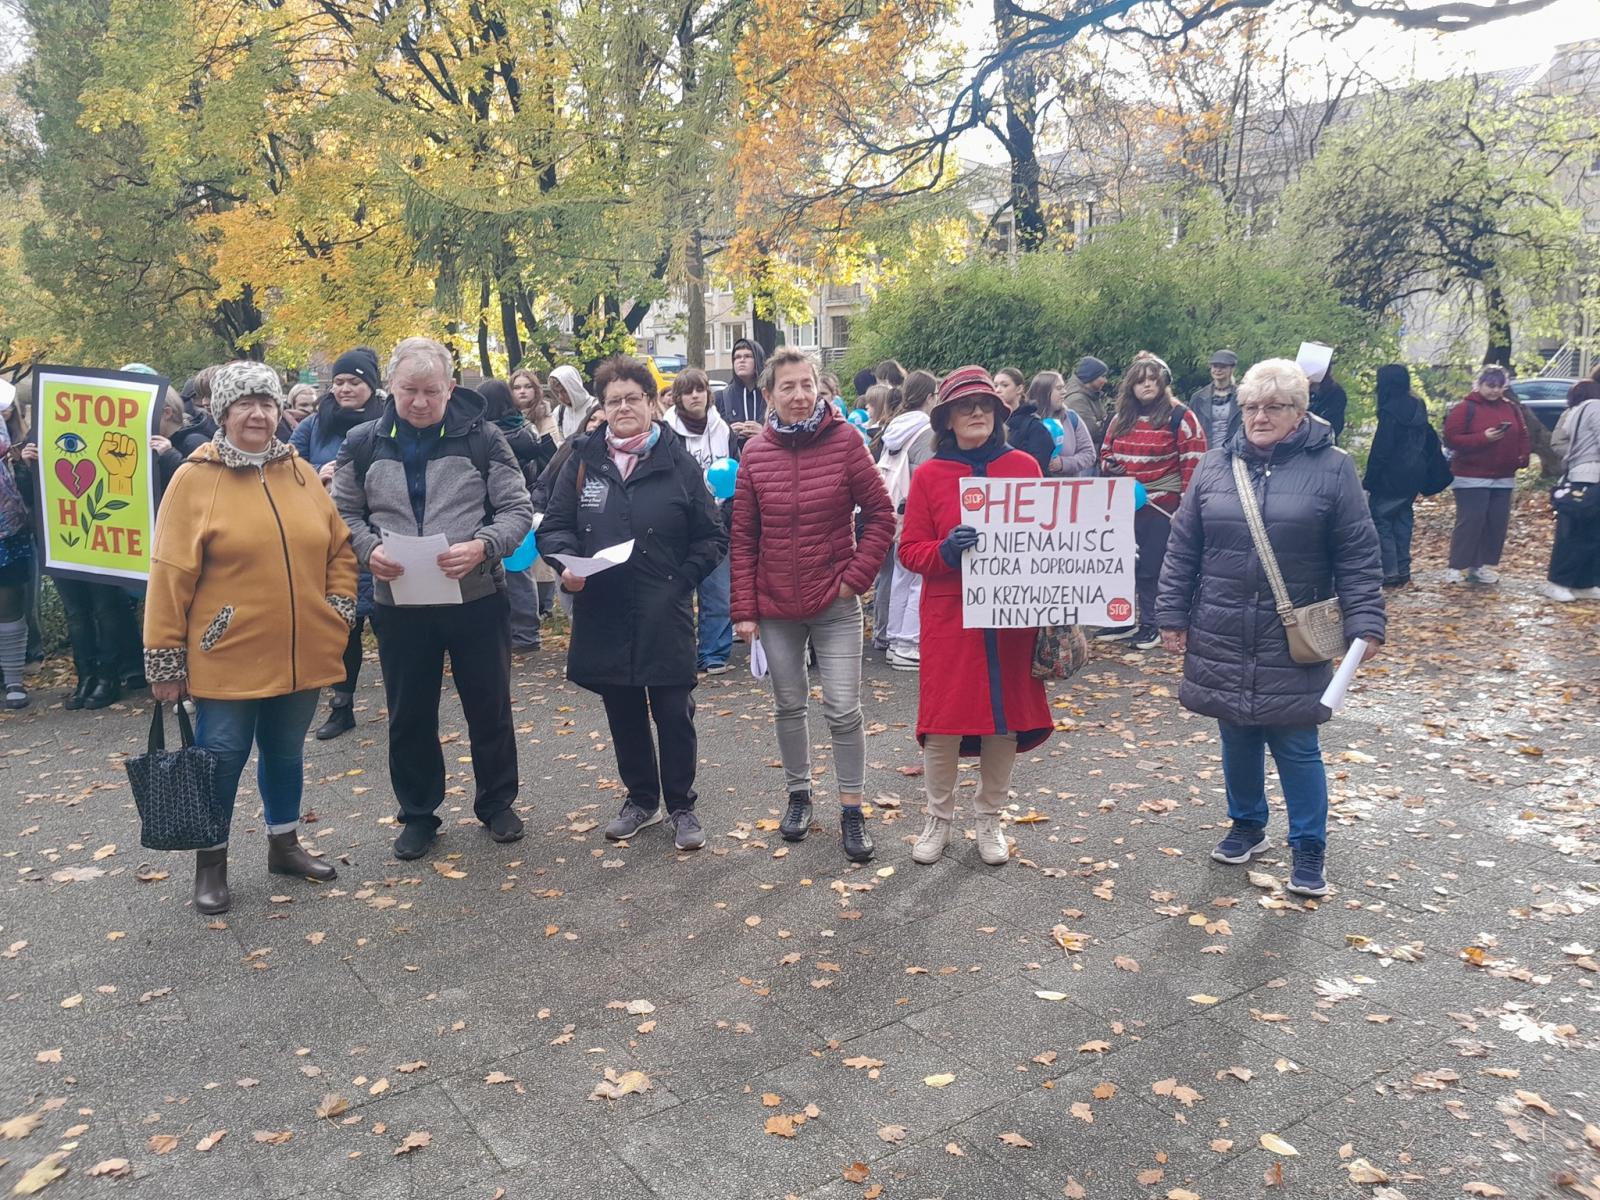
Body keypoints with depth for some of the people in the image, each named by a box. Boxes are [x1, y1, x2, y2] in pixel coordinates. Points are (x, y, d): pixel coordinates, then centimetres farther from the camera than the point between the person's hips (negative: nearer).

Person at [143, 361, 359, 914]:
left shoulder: (300, 472, 6)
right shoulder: (194, 479, -7)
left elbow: (339, 548, 13)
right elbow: (170, 575, -8)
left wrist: (339, 609, 2)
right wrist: (164, 659, -8)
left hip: (300, 653, 4)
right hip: (228, 656, -4)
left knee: (285, 752, 17)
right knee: (222, 758, 5)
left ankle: (284, 844, 34)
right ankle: (211, 863, 23)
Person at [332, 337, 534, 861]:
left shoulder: (481, 438, -5)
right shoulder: (363, 443, 2)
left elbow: (518, 509, -4)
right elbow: (344, 513, 9)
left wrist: (482, 546, -22)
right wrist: (369, 549, -12)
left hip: (476, 598, -1)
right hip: (398, 602, 2)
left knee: (490, 708, 11)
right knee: (409, 716, 12)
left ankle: (496, 802, 31)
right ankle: (418, 814, 30)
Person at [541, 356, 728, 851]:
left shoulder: (679, 464, -2)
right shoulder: (583, 462, 4)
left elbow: (712, 539, 1)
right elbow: (554, 526, 7)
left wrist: (679, 582, -9)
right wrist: (566, 563, -13)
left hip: (664, 619, -2)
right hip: (602, 615, 3)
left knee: (674, 714, 4)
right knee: (624, 715, 14)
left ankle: (681, 806, 22)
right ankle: (641, 799, 33)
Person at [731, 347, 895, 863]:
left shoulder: (844, 440, -7)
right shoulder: (756, 452, -1)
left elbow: (880, 514, -3)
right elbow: (743, 537, 2)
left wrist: (857, 576, -9)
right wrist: (743, 609, -1)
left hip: (834, 604, -2)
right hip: (775, 606, 2)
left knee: (843, 710, -1)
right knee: (789, 705, 14)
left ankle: (852, 812, 14)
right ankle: (799, 794, 33)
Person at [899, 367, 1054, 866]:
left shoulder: (1023, 466, 4)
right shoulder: (929, 475, 1)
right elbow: (910, 550, 1)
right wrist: (944, 552, -19)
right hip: (949, 616, -1)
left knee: (1005, 718, 7)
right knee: (943, 719, 0)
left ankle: (989, 819, 25)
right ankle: (938, 819, 20)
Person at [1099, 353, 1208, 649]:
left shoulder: (1180, 418, -7)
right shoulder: (1121, 419, 10)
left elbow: (1193, 465, -9)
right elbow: (1106, 453, 24)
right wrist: (1109, 467, 0)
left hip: (1162, 506, -5)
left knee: (1152, 567, 0)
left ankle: (1151, 624, 14)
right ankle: (1124, 620, 23)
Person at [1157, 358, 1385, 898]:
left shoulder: (1331, 468, -3)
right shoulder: (1216, 466, 4)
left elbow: (1358, 558, -4)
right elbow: (1183, 549, 7)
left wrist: (1365, 623, -11)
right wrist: (1172, 616, 4)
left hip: (1293, 643, -3)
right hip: (1222, 638, 3)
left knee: (1296, 747, 4)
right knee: (1238, 740, 14)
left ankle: (1309, 850, 20)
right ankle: (1247, 827, 34)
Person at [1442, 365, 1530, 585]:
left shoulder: (1512, 409, 12)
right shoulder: (1465, 408, -6)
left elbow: (1523, 437, 18)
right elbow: (1451, 438, -13)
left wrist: (1523, 456, 0)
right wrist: (1482, 438, -22)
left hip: (1504, 479, 6)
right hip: (1471, 478, -6)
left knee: (1498, 524, 5)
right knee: (1470, 522, -10)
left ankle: (1485, 566, 15)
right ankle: (1458, 568, -4)